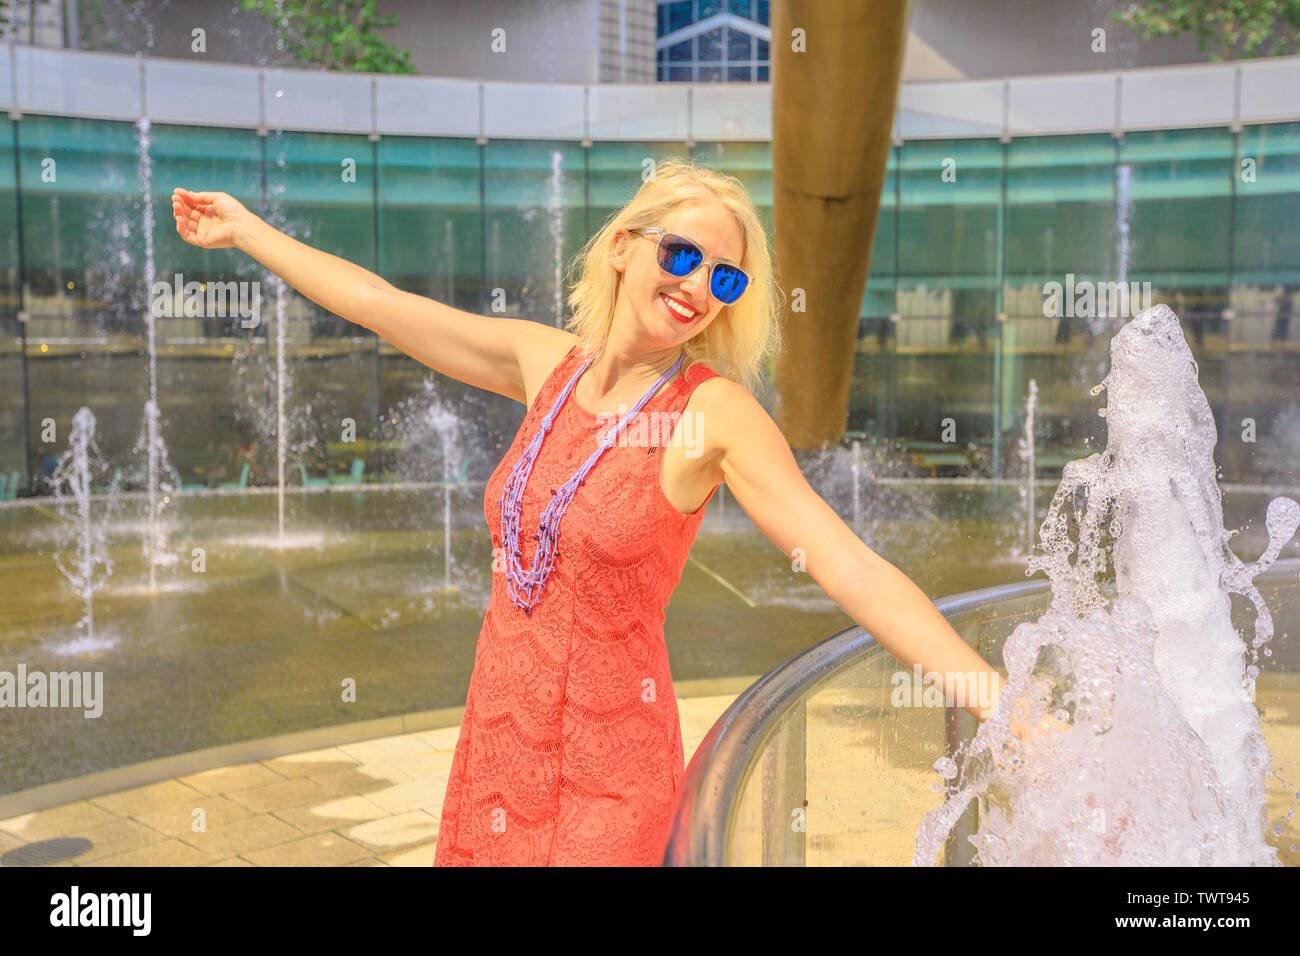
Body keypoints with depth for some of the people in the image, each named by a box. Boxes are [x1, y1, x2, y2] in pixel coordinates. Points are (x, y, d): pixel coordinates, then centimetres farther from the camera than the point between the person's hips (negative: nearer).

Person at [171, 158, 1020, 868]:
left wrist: (1002, 703, -30)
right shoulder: (550, 363, 2)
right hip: (494, 742, 5)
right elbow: (380, 304, 13)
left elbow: (851, 567, -21)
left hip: (605, 780, -5)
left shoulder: (714, 412, -13)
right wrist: (247, 229, 23)